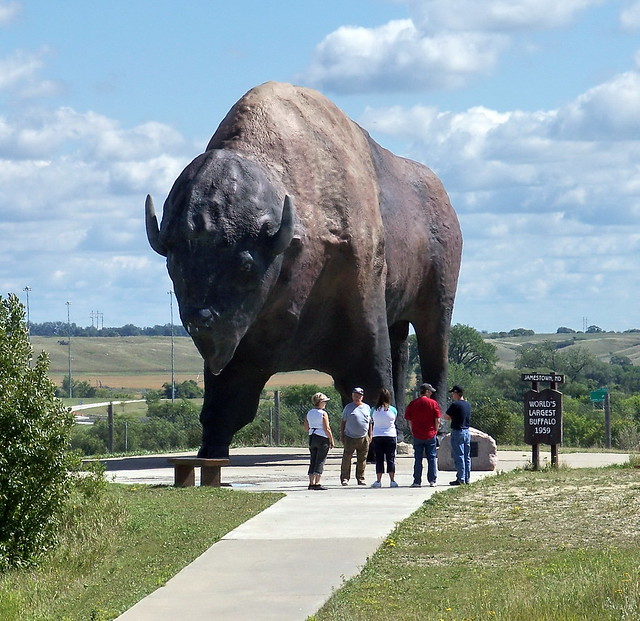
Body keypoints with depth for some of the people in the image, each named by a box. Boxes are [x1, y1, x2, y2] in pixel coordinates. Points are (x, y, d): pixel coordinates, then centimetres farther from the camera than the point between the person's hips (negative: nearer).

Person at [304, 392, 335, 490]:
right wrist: (331, 440, -6)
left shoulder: (309, 413, 9)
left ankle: (311, 483, 8)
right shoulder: (323, 413, -10)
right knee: (320, 462, -5)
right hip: (322, 439, -6)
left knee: (313, 461, 10)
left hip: (312, 438, 6)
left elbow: (306, 428, 12)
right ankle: (317, 483, -9)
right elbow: (327, 429, -13)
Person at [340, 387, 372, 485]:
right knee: (346, 459, -3)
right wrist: (341, 435, 2)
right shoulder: (348, 407, 4)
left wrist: (370, 436, 14)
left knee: (362, 460, 5)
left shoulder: (367, 407, 13)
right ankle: (344, 478, 4)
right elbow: (343, 422, 7)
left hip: (363, 438, 3)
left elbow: (369, 422, 19)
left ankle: (360, 478, 12)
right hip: (350, 438, -3)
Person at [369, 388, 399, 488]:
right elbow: (393, 421, 9)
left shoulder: (374, 410, -3)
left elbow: (372, 421, 4)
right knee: (390, 459, 4)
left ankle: (378, 481, 0)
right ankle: (392, 480, 1)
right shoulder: (393, 410, -3)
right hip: (390, 435, 0)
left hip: (377, 437, 0)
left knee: (379, 459, 4)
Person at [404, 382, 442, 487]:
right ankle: (432, 480, 7)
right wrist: (435, 431, 7)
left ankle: (417, 481, 4)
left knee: (418, 459, 6)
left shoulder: (412, 404, 1)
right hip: (430, 435, -1)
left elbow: (409, 420, 3)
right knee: (432, 458, 7)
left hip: (417, 436, 1)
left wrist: (413, 432, 12)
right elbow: (437, 420, -6)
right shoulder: (433, 403, -5)